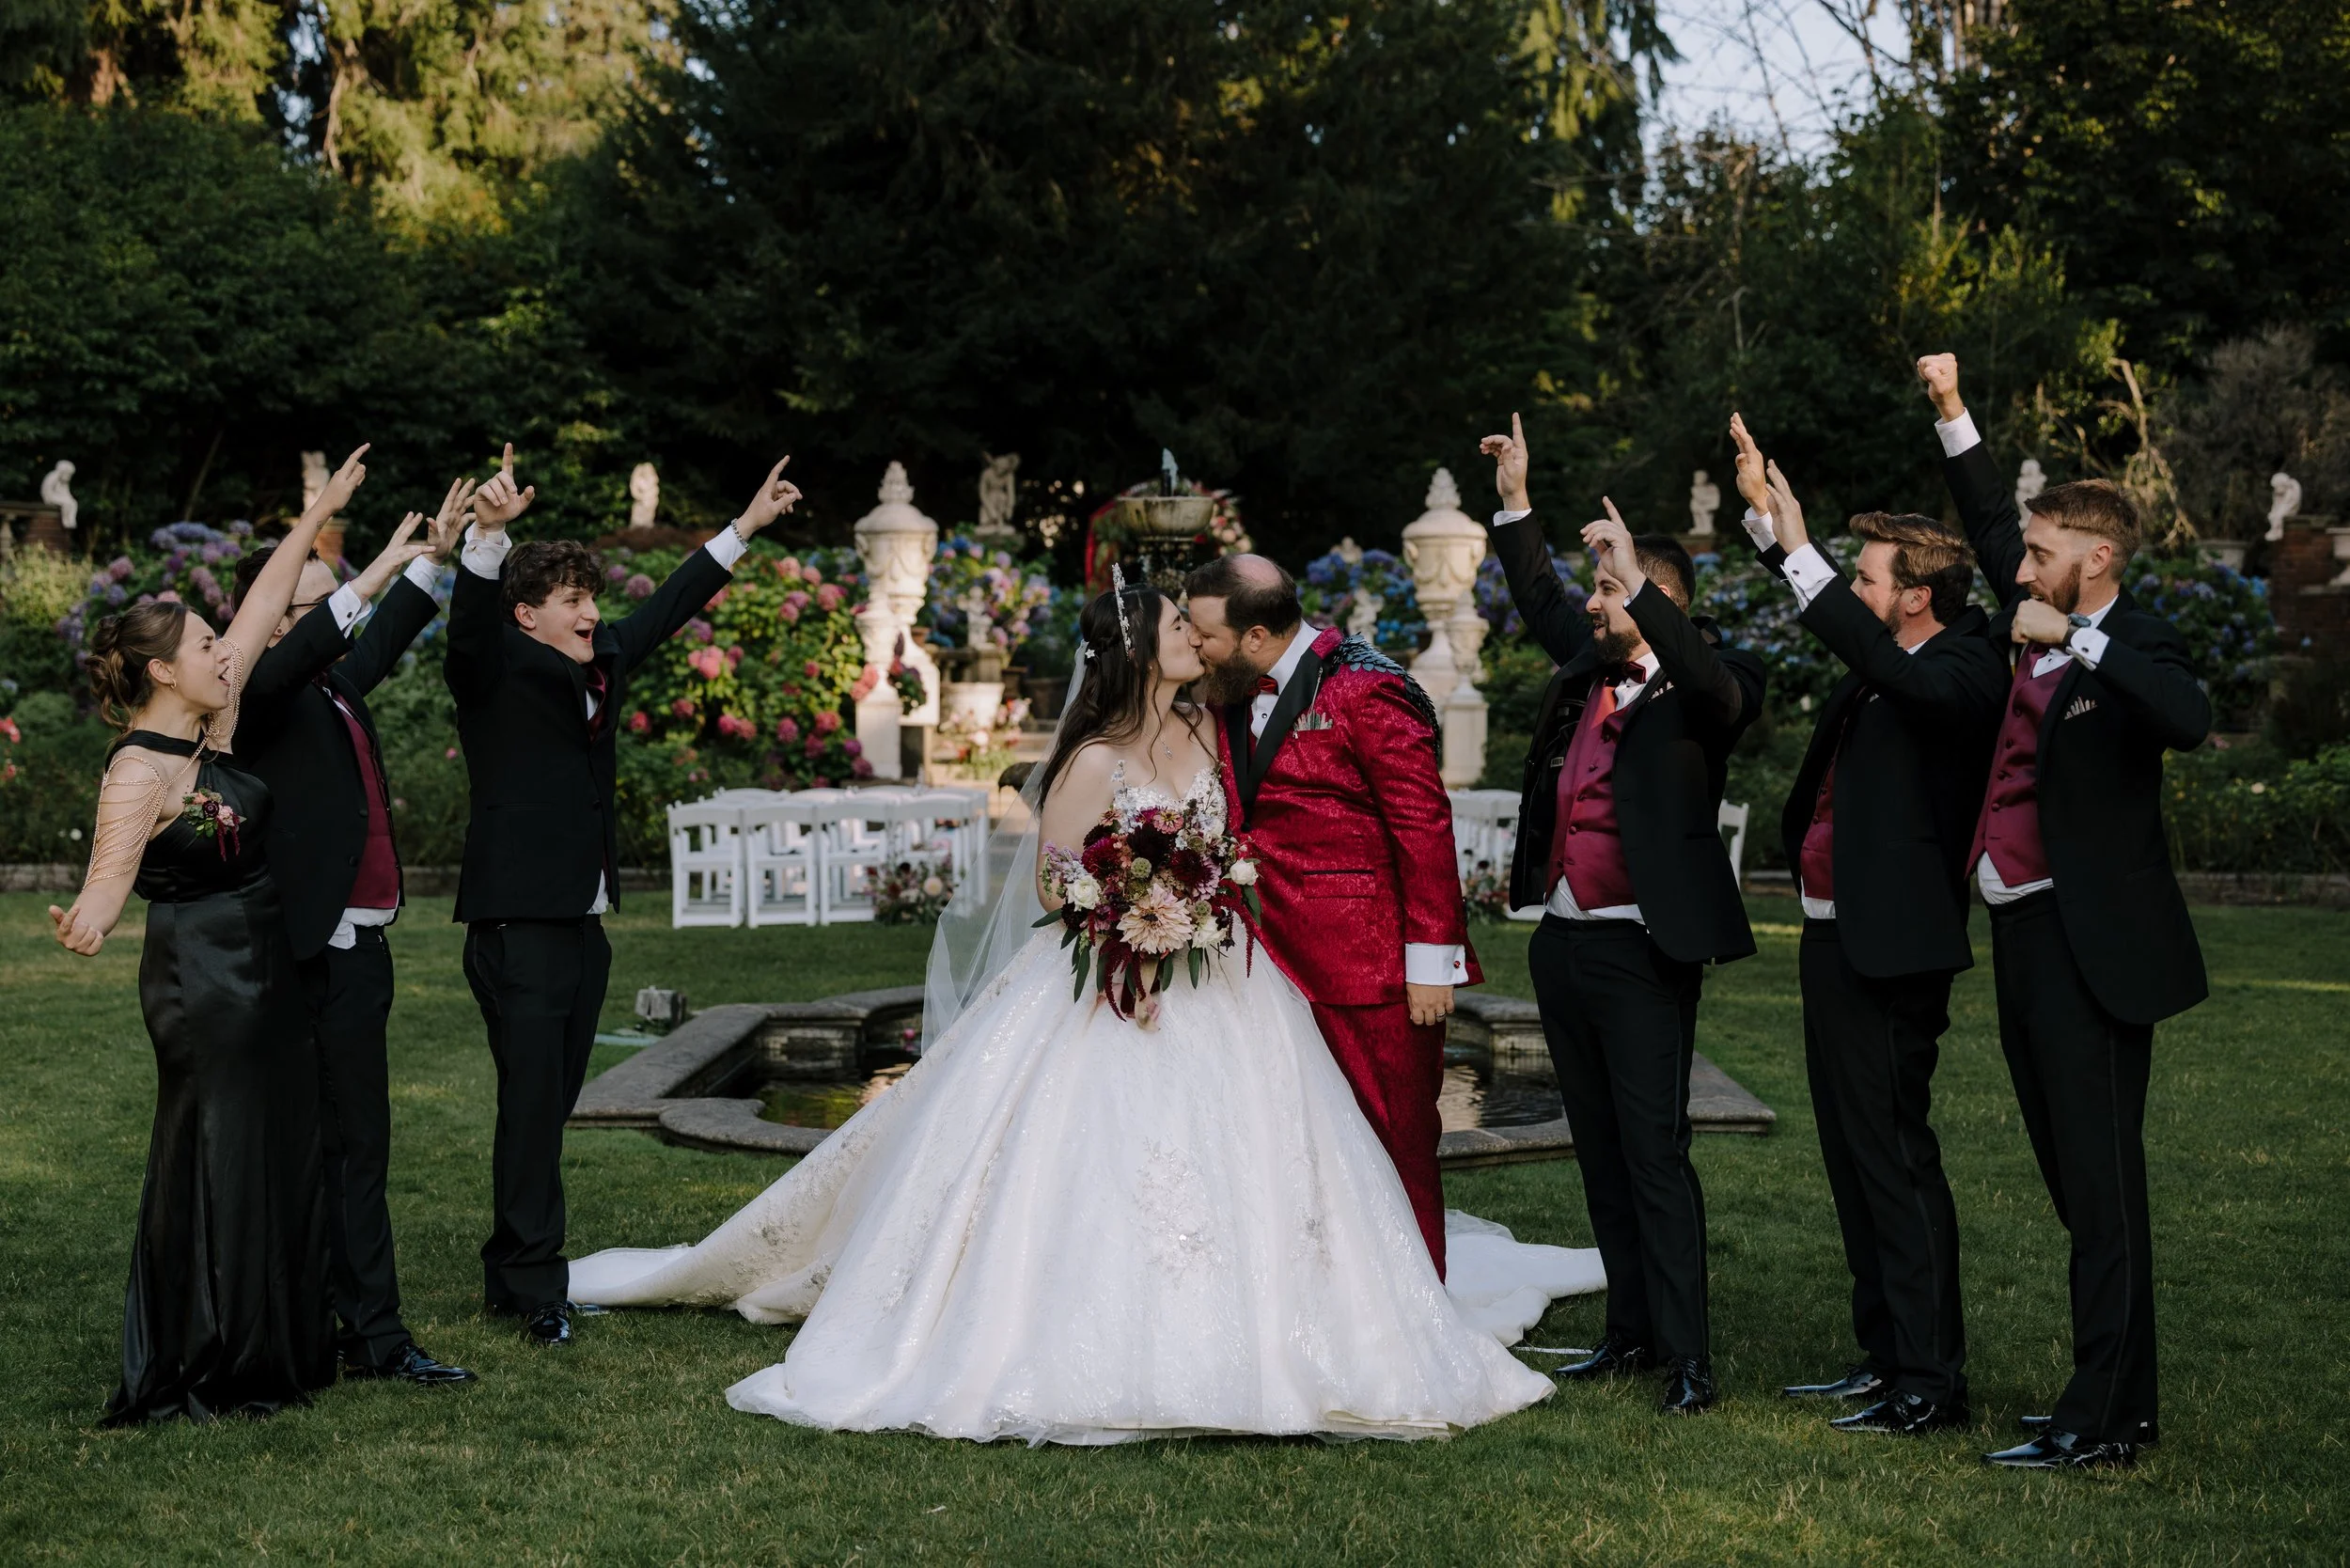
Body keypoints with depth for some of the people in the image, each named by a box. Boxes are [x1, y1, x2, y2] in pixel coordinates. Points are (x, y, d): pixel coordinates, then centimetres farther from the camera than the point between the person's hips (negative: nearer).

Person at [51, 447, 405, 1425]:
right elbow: (108, 878, -25)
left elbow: (265, 606, 11)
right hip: (203, 984, -9)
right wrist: (85, 926, -44)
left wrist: (321, 510, 15)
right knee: (213, 1168, -2)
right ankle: (194, 1376, 9)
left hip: (266, 976, 9)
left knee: (281, 1157, 13)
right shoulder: (139, 770, -16)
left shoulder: (211, 726, 6)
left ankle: (276, 1351, 24)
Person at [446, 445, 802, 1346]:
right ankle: (537, 1290, 5)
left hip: (584, 929, 7)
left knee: (548, 1108, 13)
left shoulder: (599, 659, 13)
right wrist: (490, 529, -45)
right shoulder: (497, 667, -6)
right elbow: (470, 618, -27)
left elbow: (669, 607, 25)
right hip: (518, 927, -7)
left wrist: (746, 526, 31)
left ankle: (507, 1277, 23)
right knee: (531, 1110, -4)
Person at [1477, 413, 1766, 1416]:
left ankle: (1688, 1357, -2)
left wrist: (1639, 578, -35)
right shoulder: (1588, 668, 11)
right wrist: (1514, 505, 26)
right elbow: (1543, 606, 28)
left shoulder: (1699, 688, -9)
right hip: (1562, 944, 8)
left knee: (1655, 1153, -8)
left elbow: (1721, 686, -32)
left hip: (1644, 953, -8)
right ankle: (1631, 1332, 24)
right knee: (1600, 1153, 14)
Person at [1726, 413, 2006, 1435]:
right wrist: (1763, 510, 15)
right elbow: (1832, 615, 27)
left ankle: (1931, 1381, 2)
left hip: (1891, 949, -10)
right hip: (1835, 938, 10)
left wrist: (1796, 550, -31)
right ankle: (1884, 1358, 25)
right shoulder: (1881, 663, 10)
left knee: (1894, 1157, -6)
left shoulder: (1963, 673, -15)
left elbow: (1888, 669, -34)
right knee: (1854, 1158, 15)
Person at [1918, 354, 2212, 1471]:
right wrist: (1951, 415, 21)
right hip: (2025, 933, 9)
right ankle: (2125, 1407, 21)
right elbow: (1992, 529, 26)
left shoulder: (2133, 648, -11)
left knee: (2101, 1184, -6)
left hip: (2091, 946, -9)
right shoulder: (2038, 628, 11)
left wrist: (2078, 640, -29)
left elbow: (2189, 720, -32)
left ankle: (2102, 1420, -3)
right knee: (2078, 1183, 12)